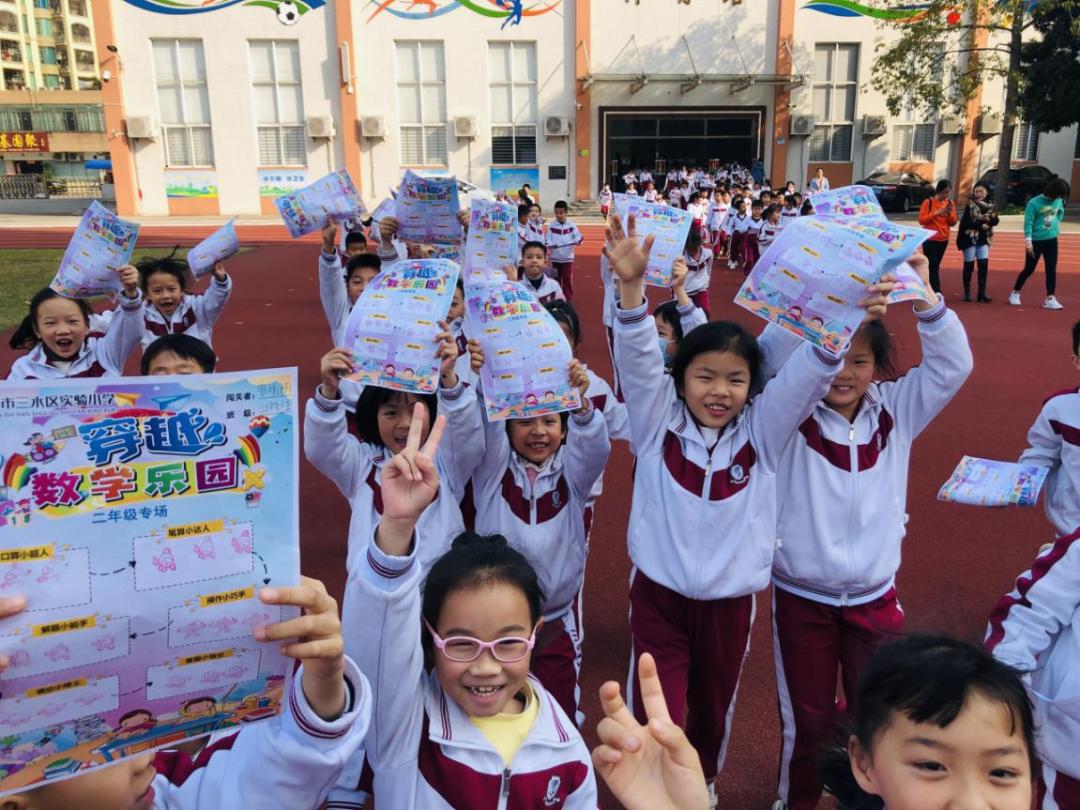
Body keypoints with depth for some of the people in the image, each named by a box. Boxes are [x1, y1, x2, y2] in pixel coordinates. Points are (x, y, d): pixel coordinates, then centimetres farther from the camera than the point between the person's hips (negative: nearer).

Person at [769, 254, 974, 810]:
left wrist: (923, 297, -27)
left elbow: (952, 364, -12)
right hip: (802, 597, -2)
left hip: (874, 597, 2)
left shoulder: (896, 411, -3)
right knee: (806, 720, 13)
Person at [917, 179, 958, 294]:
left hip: (943, 240, 5)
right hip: (930, 239, -5)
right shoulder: (928, 202, -6)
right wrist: (936, 213, -19)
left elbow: (953, 222, 7)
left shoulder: (950, 203, 8)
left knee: (935, 266, 10)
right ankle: (937, 293, -13)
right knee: (933, 267, -10)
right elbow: (921, 220, -10)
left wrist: (950, 213, -12)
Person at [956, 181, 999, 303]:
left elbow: (995, 221, -1)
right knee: (969, 265, 2)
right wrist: (981, 225, -13)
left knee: (984, 265, -3)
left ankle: (982, 293, 0)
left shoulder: (991, 205, 9)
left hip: (983, 239, 4)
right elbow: (966, 222, -15)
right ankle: (967, 293, 12)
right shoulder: (970, 205, -5)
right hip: (969, 238, -4)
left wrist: (987, 219, -20)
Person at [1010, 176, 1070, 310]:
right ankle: (1015, 293, 22)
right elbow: (1028, 223, -15)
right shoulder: (1033, 203, -14)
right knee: (1029, 269, 4)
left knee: (1051, 270, 2)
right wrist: (1028, 241, -20)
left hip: (1051, 240, 5)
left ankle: (1050, 299, 5)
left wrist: (1056, 222, 8)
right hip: (1036, 241, -5)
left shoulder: (1058, 201, 1)